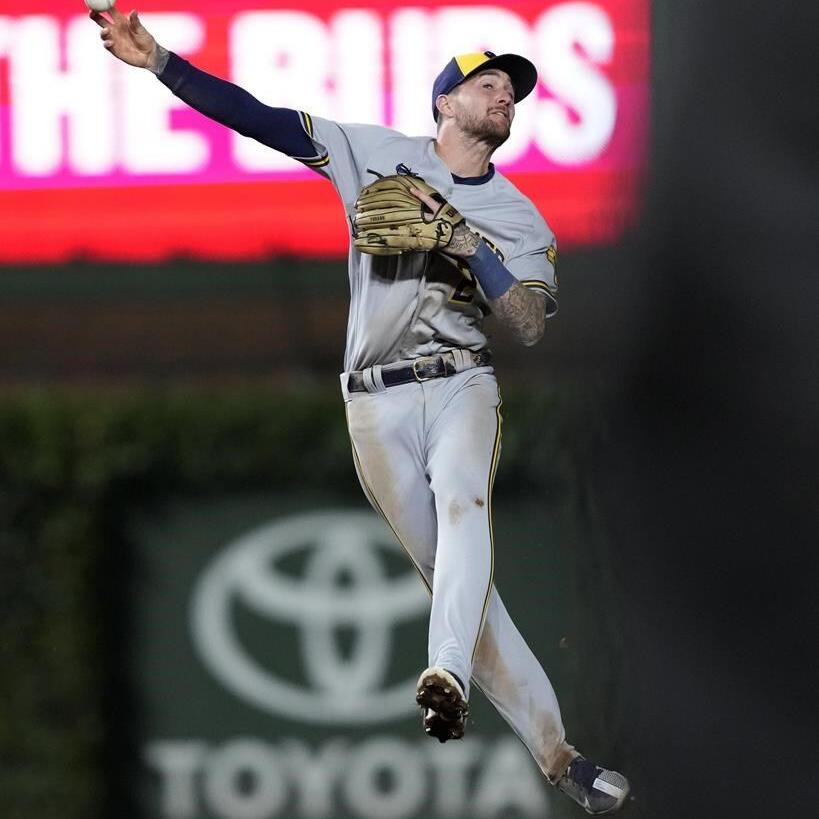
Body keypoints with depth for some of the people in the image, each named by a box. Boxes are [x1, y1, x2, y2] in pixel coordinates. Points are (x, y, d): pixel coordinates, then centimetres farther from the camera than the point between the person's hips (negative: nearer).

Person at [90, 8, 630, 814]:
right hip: (377, 402, 0)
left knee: (464, 507, -33)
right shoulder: (379, 153, 8)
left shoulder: (517, 218, 10)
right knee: (460, 582, -5)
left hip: (460, 385, 0)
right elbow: (261, 118, 1)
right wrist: (156, 60, -9)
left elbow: (528, 323, -3)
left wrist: (459, 237, -11)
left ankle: (448, 677, -54)